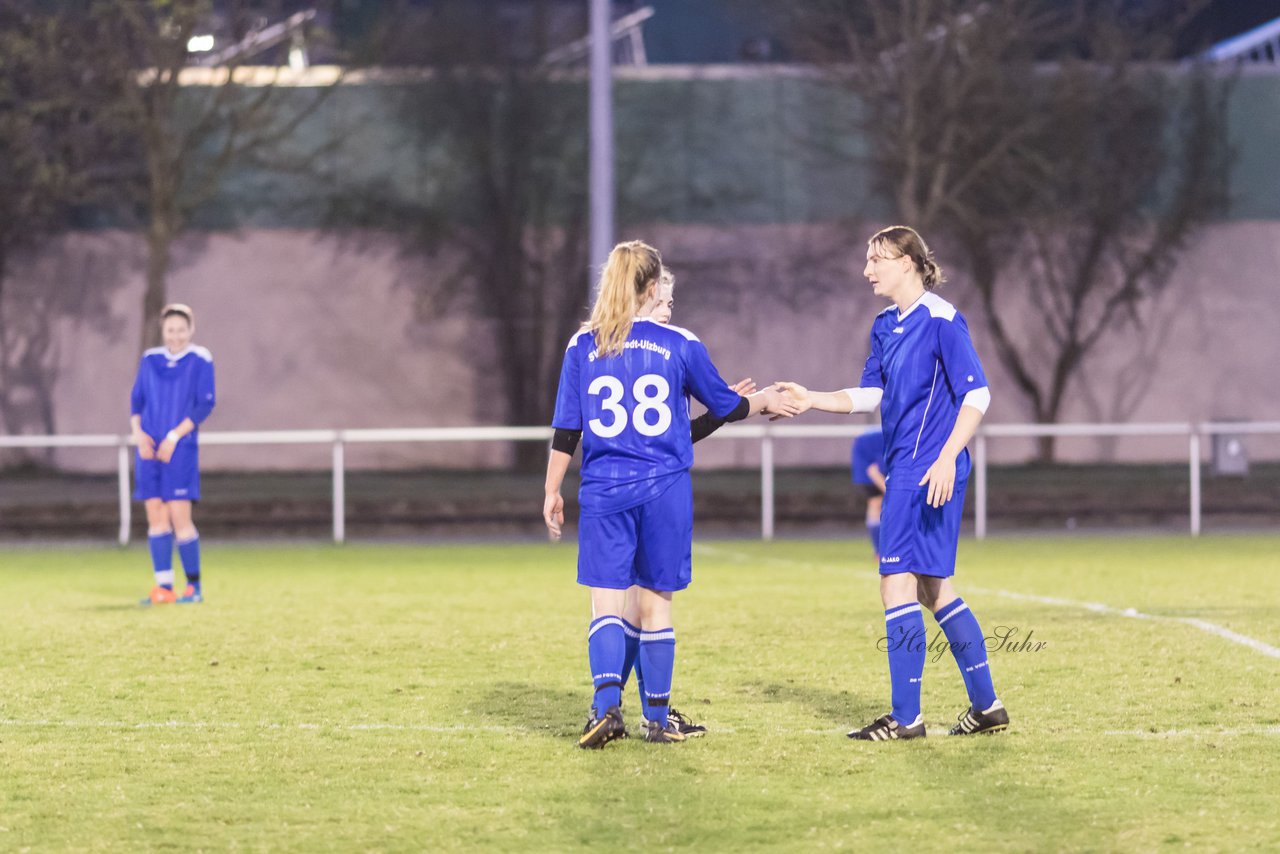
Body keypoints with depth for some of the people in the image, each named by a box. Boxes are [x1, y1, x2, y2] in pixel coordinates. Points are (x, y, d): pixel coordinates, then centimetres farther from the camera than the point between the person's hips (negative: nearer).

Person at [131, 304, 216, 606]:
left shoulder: (200, 360, 0)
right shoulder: (150, 360, 12)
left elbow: (205, 404, -5)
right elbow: (136, 400, 14)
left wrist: (174, 436, -12)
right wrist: (138, 433, -3)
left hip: (181, 448, -4)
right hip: (150, 449, 4)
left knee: (179, 516, -9)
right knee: (155, 516, 0)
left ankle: (194, 586, 0)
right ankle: (163, 586, 3)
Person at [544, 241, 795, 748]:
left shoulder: (582, 346, 2)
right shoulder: (679, 344, 0)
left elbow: (566, 431, 3)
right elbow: (726, 406, 12)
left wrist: (552, 492, 11)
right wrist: (764, 401, 32)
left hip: (604, 493, 0)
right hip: (664, 492, 0)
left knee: (606, 605, 0)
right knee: (656, 605, 8)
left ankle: (606, 706, -20)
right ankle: (657, 721, 13)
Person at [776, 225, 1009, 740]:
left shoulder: (940, 319, -11)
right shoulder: (886, 326, 15)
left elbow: (976, 394, -15)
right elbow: (870, 394, 15)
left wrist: (947, 457, -22)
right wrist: (811, 400, 2)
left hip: (928, 471, -9)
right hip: (904, 470, 9)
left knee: (898, 583, -8)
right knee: (933, 589, 12)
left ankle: (905, 717, -4)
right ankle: (986, 705, 18)